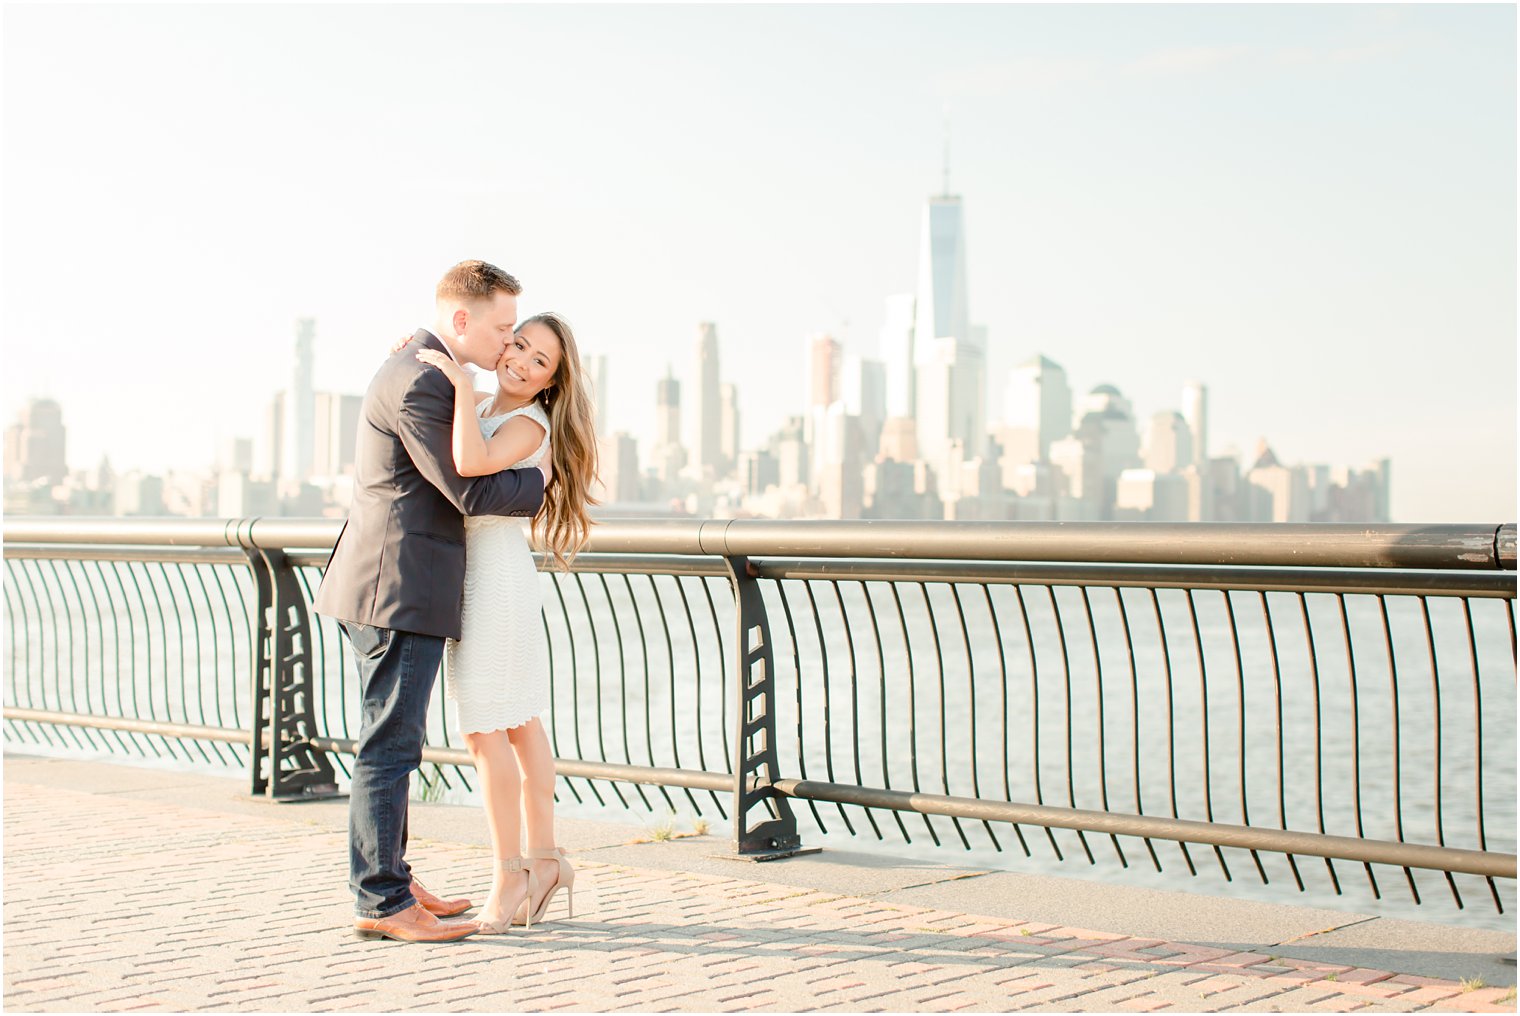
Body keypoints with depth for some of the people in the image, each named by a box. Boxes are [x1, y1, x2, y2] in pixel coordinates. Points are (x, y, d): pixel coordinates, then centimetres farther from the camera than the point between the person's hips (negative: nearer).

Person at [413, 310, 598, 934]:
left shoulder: (529, 424, -14)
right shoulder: (484, 406, 11)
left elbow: (470, 464, -34)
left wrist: (461, 384, -25)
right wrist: (416, 360, 9)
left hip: (493, 575, -9)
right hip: (483, 572, 9)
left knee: (484, 728, -6)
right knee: (518, 724, 13)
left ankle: (510, 877, 1)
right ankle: (543, 858, 22)